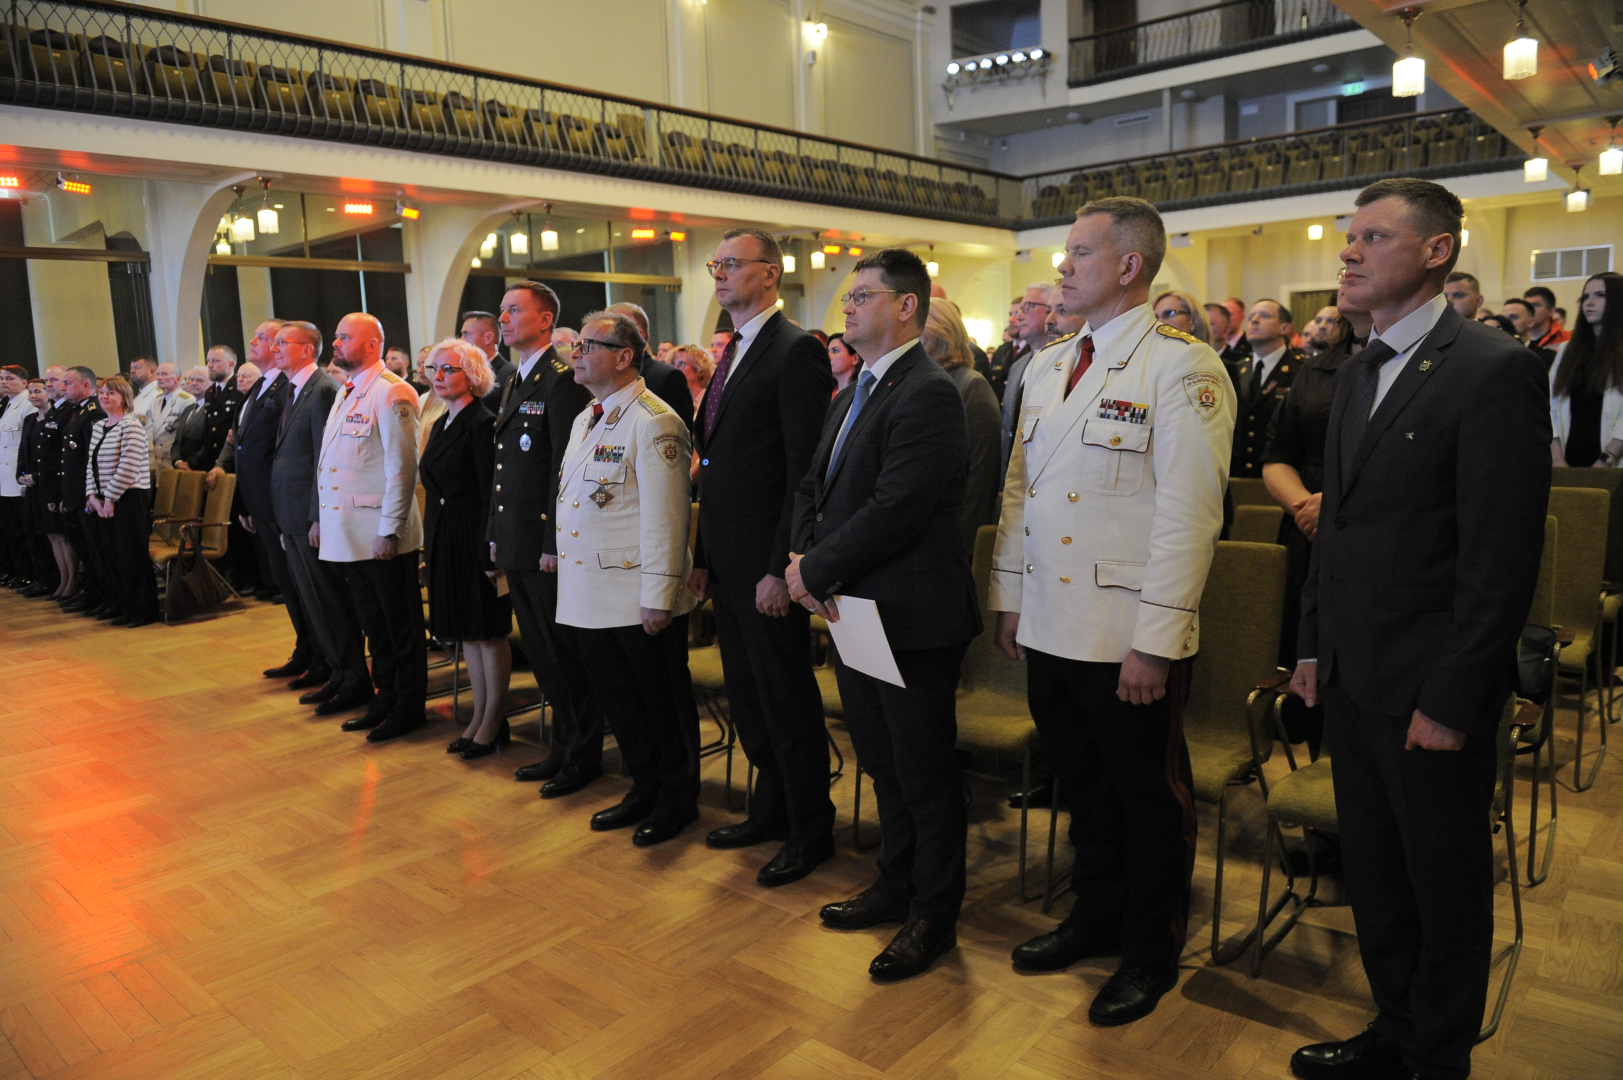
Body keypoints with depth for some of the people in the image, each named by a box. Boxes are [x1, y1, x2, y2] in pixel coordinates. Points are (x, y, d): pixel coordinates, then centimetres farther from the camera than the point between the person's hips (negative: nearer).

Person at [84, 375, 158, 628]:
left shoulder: (131, 426, -10)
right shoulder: (98, 426, 15)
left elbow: (128, 467, -16)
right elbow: (92, 464, 15)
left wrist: (110, 498, -14)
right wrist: (93, 495, 2)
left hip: (128, 500, -8)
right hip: (101, 501, 8)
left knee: (132, 557, -5)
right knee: (110, 556, 11)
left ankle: (142, 610, 3)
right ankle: (118, 605, 22)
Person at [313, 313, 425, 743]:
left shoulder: (392, 392, -12)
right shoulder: (345, 393, 16)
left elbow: (402, 467, -18)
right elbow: (329, 463, 19)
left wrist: (389, 530, -21)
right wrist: (321, 517, 16)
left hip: (383, 537, -9)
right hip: (349, 533, 9)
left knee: (401, 625, 3)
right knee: (373, 623, 18)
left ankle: (408, 707, 14)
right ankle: (386, 696, 30)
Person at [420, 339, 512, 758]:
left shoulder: (482, 424, -13)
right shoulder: (442, 424, 14)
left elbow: (491, 492, -17)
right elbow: (435, 485, 17)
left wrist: (490, 551, -19)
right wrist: (429, 541, 15)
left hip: (475, 536, -9)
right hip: (445, 538, 9)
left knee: (489, 631, 1)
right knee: (465, 631, 14)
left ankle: (493, 723, 11)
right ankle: (480, 716, 24)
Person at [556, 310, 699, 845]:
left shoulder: (652, 421, -13)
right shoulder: (584, 419, 16)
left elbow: (665, 515, -18)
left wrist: (657, 596, -20)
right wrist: (560, 558, 17)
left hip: (640, 600, -9)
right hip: (592, 597, 9)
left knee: (661, 701, 6)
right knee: (618, 700, 17)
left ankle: (677, 800, 23)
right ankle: (644, 789, 34)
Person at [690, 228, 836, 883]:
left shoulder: (797, 351, -12)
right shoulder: (731, 355, 16)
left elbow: (804, 468, -18)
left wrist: (780, 568, -20)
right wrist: (702, 556, 15)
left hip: (766, 565, -9)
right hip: (726, 560, 9)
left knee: (788, 700, 3)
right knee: (746, 697, 18)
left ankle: (811, 830, 19)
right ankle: (771, 811, 33)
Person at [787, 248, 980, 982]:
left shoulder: (928, 394, -17)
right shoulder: (851, 397, 14)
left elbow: (894, 510, -25)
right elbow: (813, 487, 15)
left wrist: (815, 570, -16)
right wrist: (802, 557, -3)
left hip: (910, 619, -9)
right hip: (853, 612, 9)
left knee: (925, 777, 7)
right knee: (883, 767, 22)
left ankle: (934, 916, 24)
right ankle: (896, 885, 39)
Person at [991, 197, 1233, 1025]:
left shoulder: (1181, 368, -12)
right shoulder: (1047, 367, 12)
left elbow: (1190, 512, -17)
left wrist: (1154, 641, -19)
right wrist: (1008, 594, 12)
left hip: (1129, 639, -6)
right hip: (1049, 627, 7)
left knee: (1149, 797, 12)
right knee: (1082, 785, 21)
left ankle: (1150, 952, 32)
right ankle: (1095, 917, 42)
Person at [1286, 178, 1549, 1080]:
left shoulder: (1496, 369, -14)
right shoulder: (1358, 372, 11)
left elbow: (1503, 558, -17)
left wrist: (1451, 700, -17)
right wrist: (1315, 645, 13)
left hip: (1431, 688, -7)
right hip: (1354, 678, 7)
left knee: (1447, 887, 12)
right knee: (1374, 873, 19)